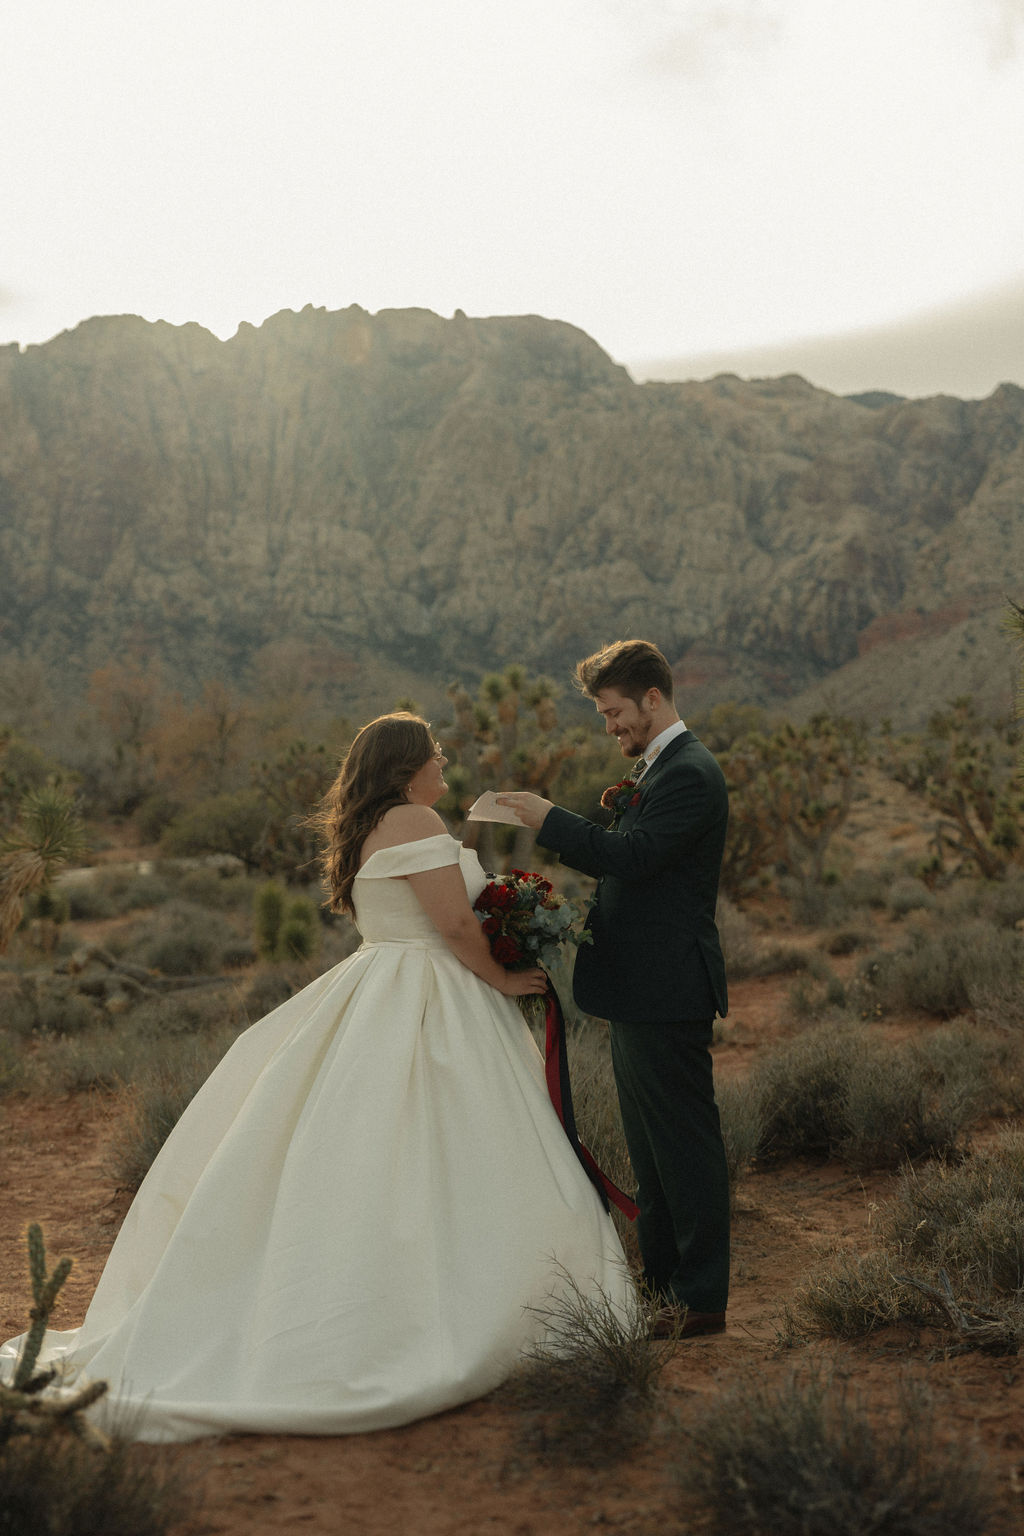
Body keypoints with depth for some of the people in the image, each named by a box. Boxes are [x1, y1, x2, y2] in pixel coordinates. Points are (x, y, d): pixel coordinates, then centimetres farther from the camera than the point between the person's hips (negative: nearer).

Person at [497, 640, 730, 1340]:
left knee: (684, 1142, -2)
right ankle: (664, 1282, 29)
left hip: (668, 992, -11)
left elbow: (631, 857, -26)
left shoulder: (689, 773, -16)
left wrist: (550, 817, -19)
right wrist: (553, 826, 6)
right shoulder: (659, 766, 17)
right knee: (652, 1146, 17)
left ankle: (702, 1299, 9)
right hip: (642, 992, 11)